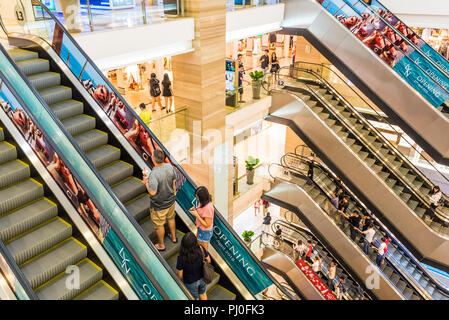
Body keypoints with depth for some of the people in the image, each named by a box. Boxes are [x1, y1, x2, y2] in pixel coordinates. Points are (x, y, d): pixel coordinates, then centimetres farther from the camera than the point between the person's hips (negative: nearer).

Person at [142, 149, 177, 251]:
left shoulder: (153, 174, -34)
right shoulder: (169, 166, -14)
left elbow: (152, 192, -29)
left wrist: (146, 182, -14)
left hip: (159, 205, -6)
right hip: (170, 200, 6)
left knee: (159, 225, 17)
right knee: (171, 218, 30)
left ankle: (161, 245, 37)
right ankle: (173, 237, 51)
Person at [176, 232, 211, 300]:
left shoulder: (181, 258, -37)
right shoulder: (201, 249, -29)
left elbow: (179, 275, -22)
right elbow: (208, 260, -9)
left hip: (190, 282, -3)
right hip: (202, 278, 3)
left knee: (194, 298, 27)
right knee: (202, 294, 33)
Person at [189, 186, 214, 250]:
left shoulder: (208, 208, -35)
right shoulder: (205, 202, -8)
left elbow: (207, 225, -28)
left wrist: (196, 215, -28)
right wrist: (196, 209, -7)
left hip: (205, 232, -9)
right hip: (201, 229, 9)